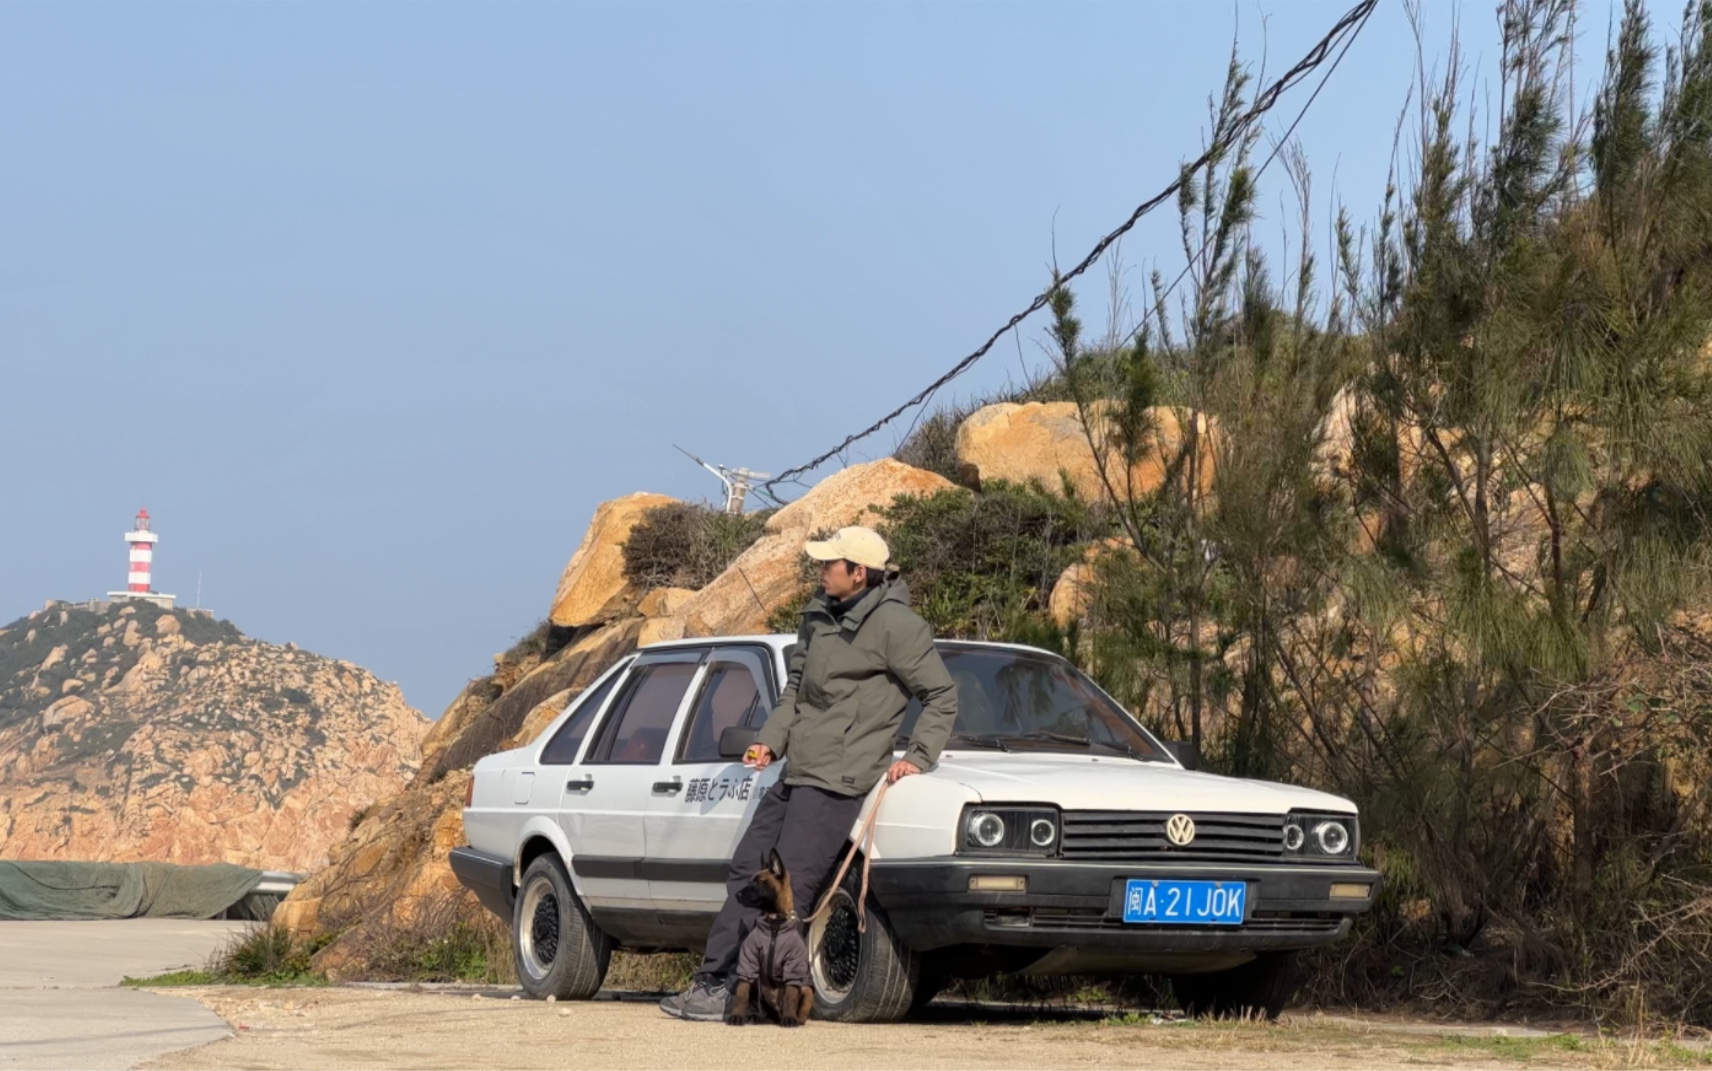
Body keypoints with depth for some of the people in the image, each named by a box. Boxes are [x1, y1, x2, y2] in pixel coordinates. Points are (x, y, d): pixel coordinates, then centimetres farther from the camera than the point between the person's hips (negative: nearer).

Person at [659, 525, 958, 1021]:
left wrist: (918, 757, -12)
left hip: (836, 780, -9)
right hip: (795, 774, 9)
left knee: (789, 887, -11)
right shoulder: (819, 615, 14)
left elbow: (941, 695, -6)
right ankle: (712, 979, 16)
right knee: (748, 873, 11)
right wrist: (772, 739, 8)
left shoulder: (895, 624, -10)